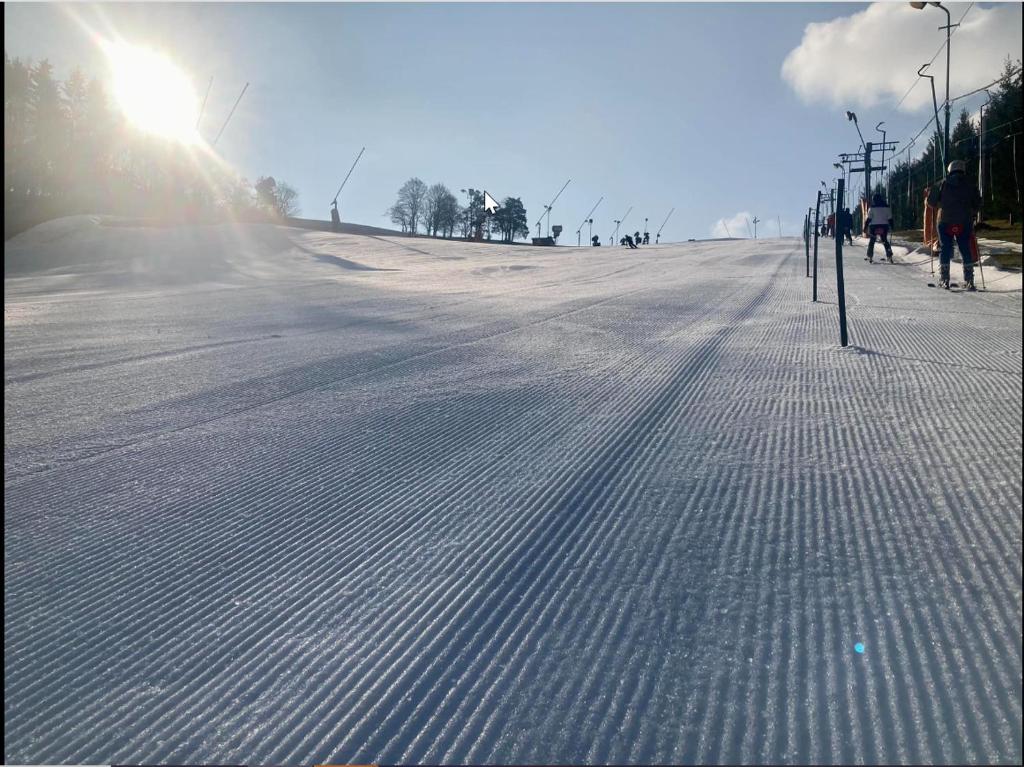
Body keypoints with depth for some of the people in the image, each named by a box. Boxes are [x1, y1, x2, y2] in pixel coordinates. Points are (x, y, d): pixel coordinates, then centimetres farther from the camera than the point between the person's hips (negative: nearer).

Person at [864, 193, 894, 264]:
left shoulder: (872, 208, -5)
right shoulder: (887, 208, 3)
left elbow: (869, 219, -8)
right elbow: (890, 219, 4)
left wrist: (865, 227, -2)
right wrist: (891, 226, 12)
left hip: (873, 226, -2)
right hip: (884, 227, 2)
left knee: (871, 242, 10)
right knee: (885, 241, 15)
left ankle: (870, 258, 5)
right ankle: (889, 256, 5)